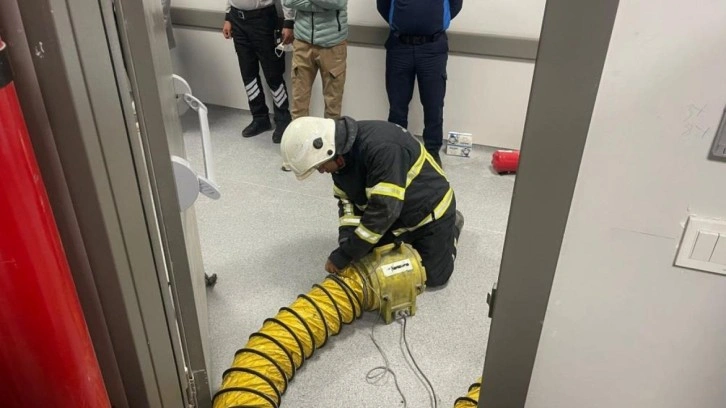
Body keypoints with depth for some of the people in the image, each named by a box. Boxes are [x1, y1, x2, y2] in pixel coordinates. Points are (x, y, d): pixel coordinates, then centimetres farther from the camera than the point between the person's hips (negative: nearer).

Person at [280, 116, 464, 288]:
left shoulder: (382, 147, -39)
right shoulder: (341, 155, -10)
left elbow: (384, 209, -39)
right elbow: (347, 199, -2)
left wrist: (343, 256, -34)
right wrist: (346, 242, -19)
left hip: (429, 209, -7)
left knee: (434, 277, 2)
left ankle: (451, 224, 26)